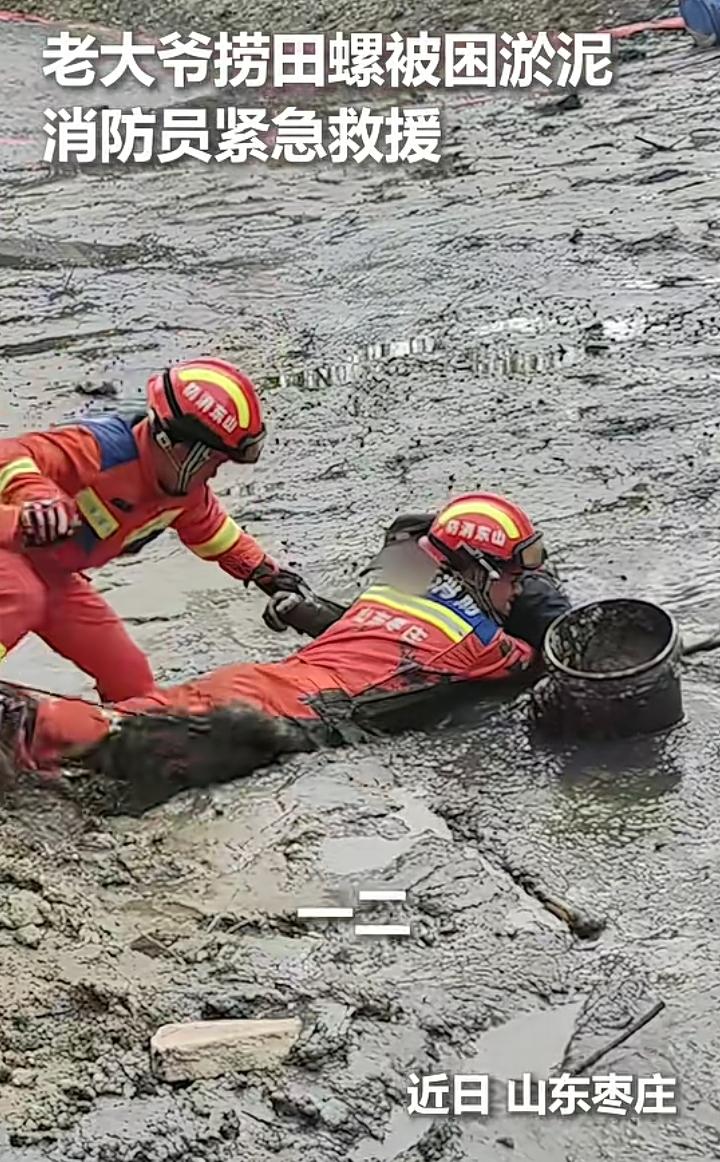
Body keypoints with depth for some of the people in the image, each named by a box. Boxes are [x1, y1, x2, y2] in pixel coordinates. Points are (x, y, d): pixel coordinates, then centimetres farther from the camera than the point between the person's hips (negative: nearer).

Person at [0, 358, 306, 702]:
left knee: (129, 678, 6)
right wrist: (34, 494, -59)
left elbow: (210, 528, 20)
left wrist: (262, 569, 20)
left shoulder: (186, 491, -2)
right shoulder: (101, 448, -32)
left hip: (51, 573, 9)